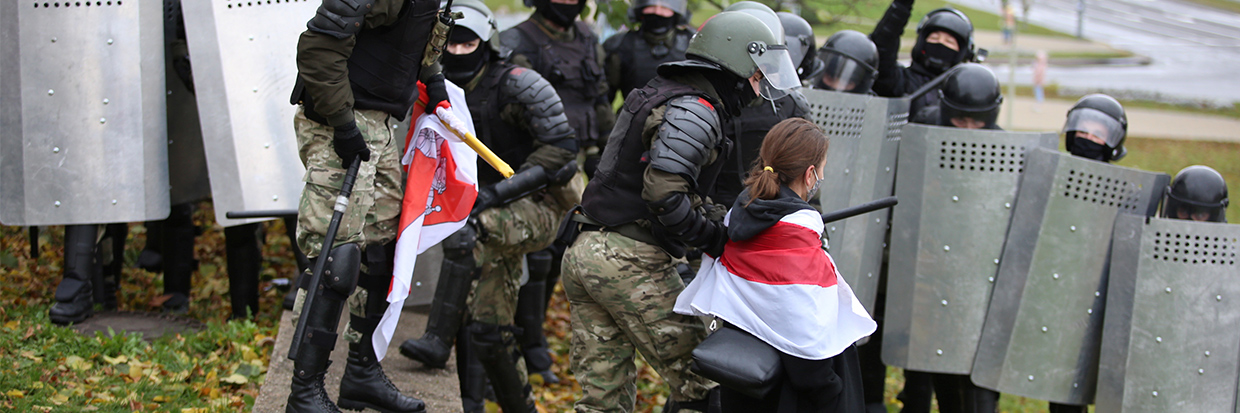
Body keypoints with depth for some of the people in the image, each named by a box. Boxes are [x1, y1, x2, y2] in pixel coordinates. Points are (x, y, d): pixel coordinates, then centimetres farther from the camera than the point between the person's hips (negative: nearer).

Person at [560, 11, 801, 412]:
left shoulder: (659, 93, 19)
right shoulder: (694, 112, -12)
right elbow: (662, 192, -24)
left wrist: (719, 217, 11)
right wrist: (715, 236, -14)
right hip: (629, 261, -9)